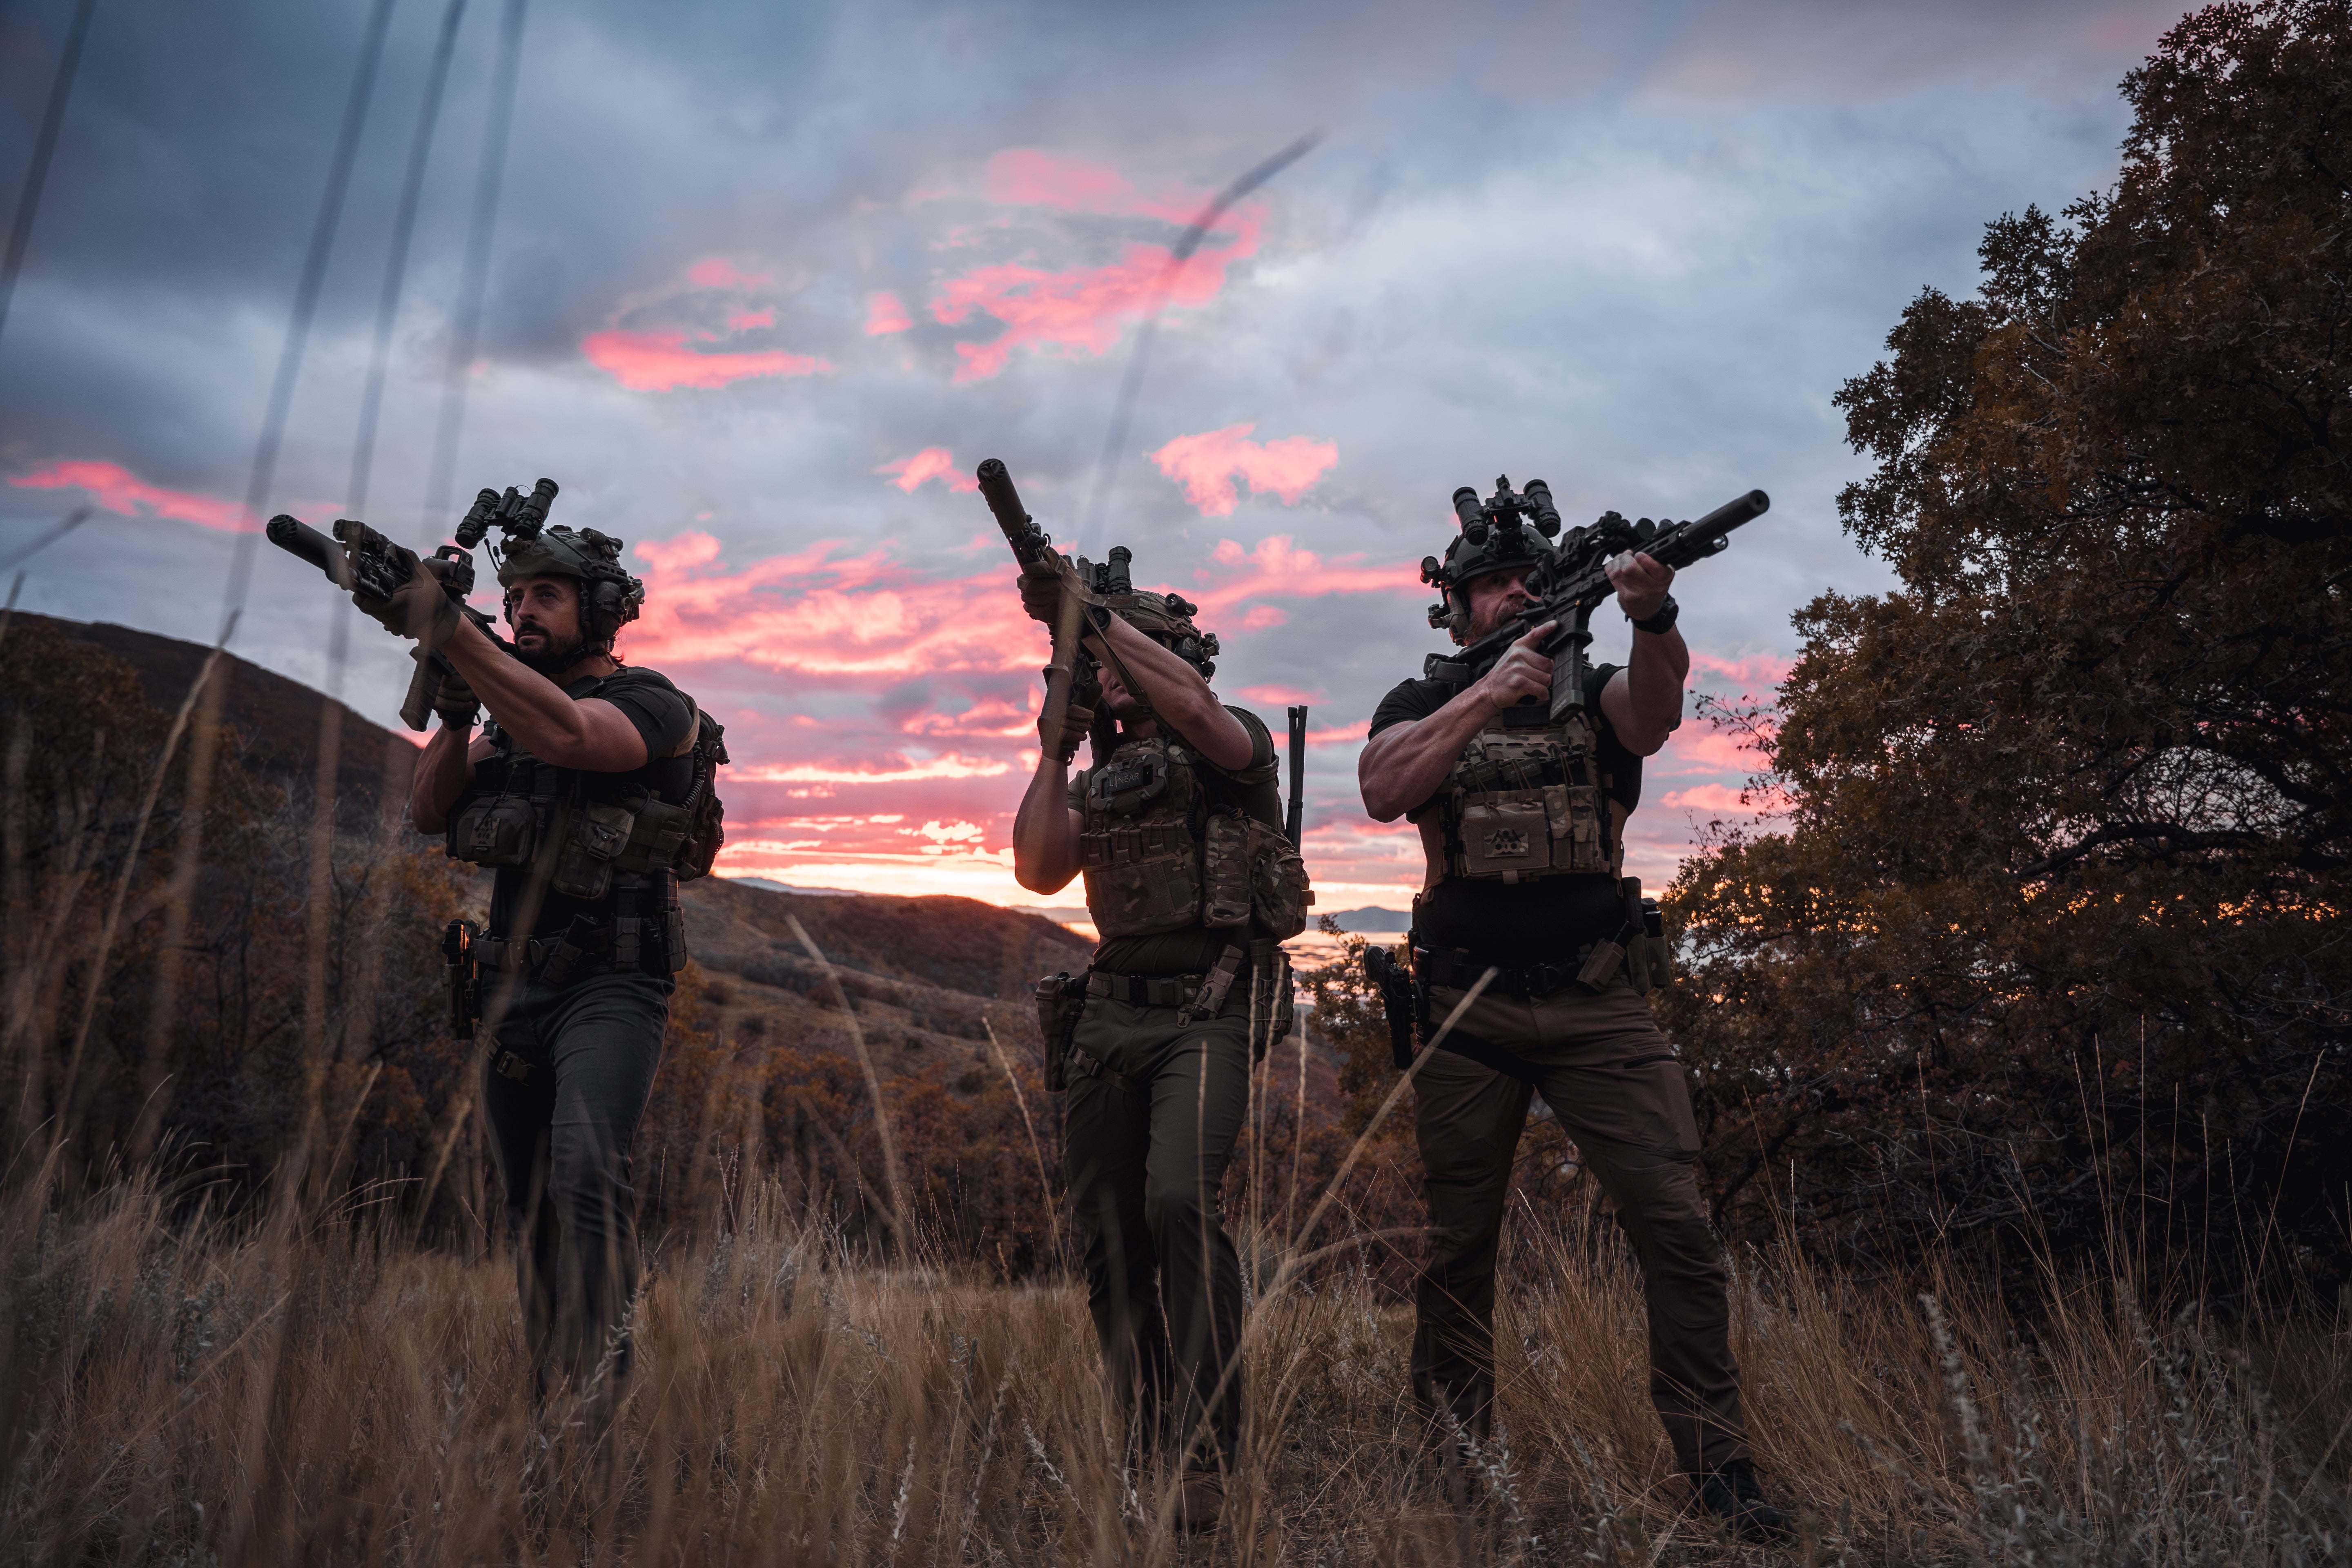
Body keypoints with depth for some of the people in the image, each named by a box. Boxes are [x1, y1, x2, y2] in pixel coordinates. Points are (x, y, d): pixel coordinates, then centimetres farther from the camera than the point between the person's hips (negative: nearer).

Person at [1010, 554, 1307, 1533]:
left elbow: (1195, 709, -20)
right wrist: (1055, 746, 3)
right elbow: (1038, 869, 6)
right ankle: (1142, 1451, 19)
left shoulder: (1234, 745, 4)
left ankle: (1206, 1456, -18)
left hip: (1208, 1012, -6)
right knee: (1108, 1237, 5)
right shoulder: (1102, 781, 20)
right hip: (1110, 1017, 7)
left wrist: (1086, 613, -19)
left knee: (1180, 1201, -26)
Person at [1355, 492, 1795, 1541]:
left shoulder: (1590, 692, 10)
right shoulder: (1422, 705, 9)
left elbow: (1658, 705, -14)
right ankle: (1452, 1469, 22)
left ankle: (1717, 1466, 7)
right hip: (1467, 1012, 0)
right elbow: (1384, 791, -12)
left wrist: (1651, 614, -35)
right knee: (1457, 1247, 7)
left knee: (1677, 1225, -6)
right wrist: (1488, 693, -21)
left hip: (1598, 1004, 1)